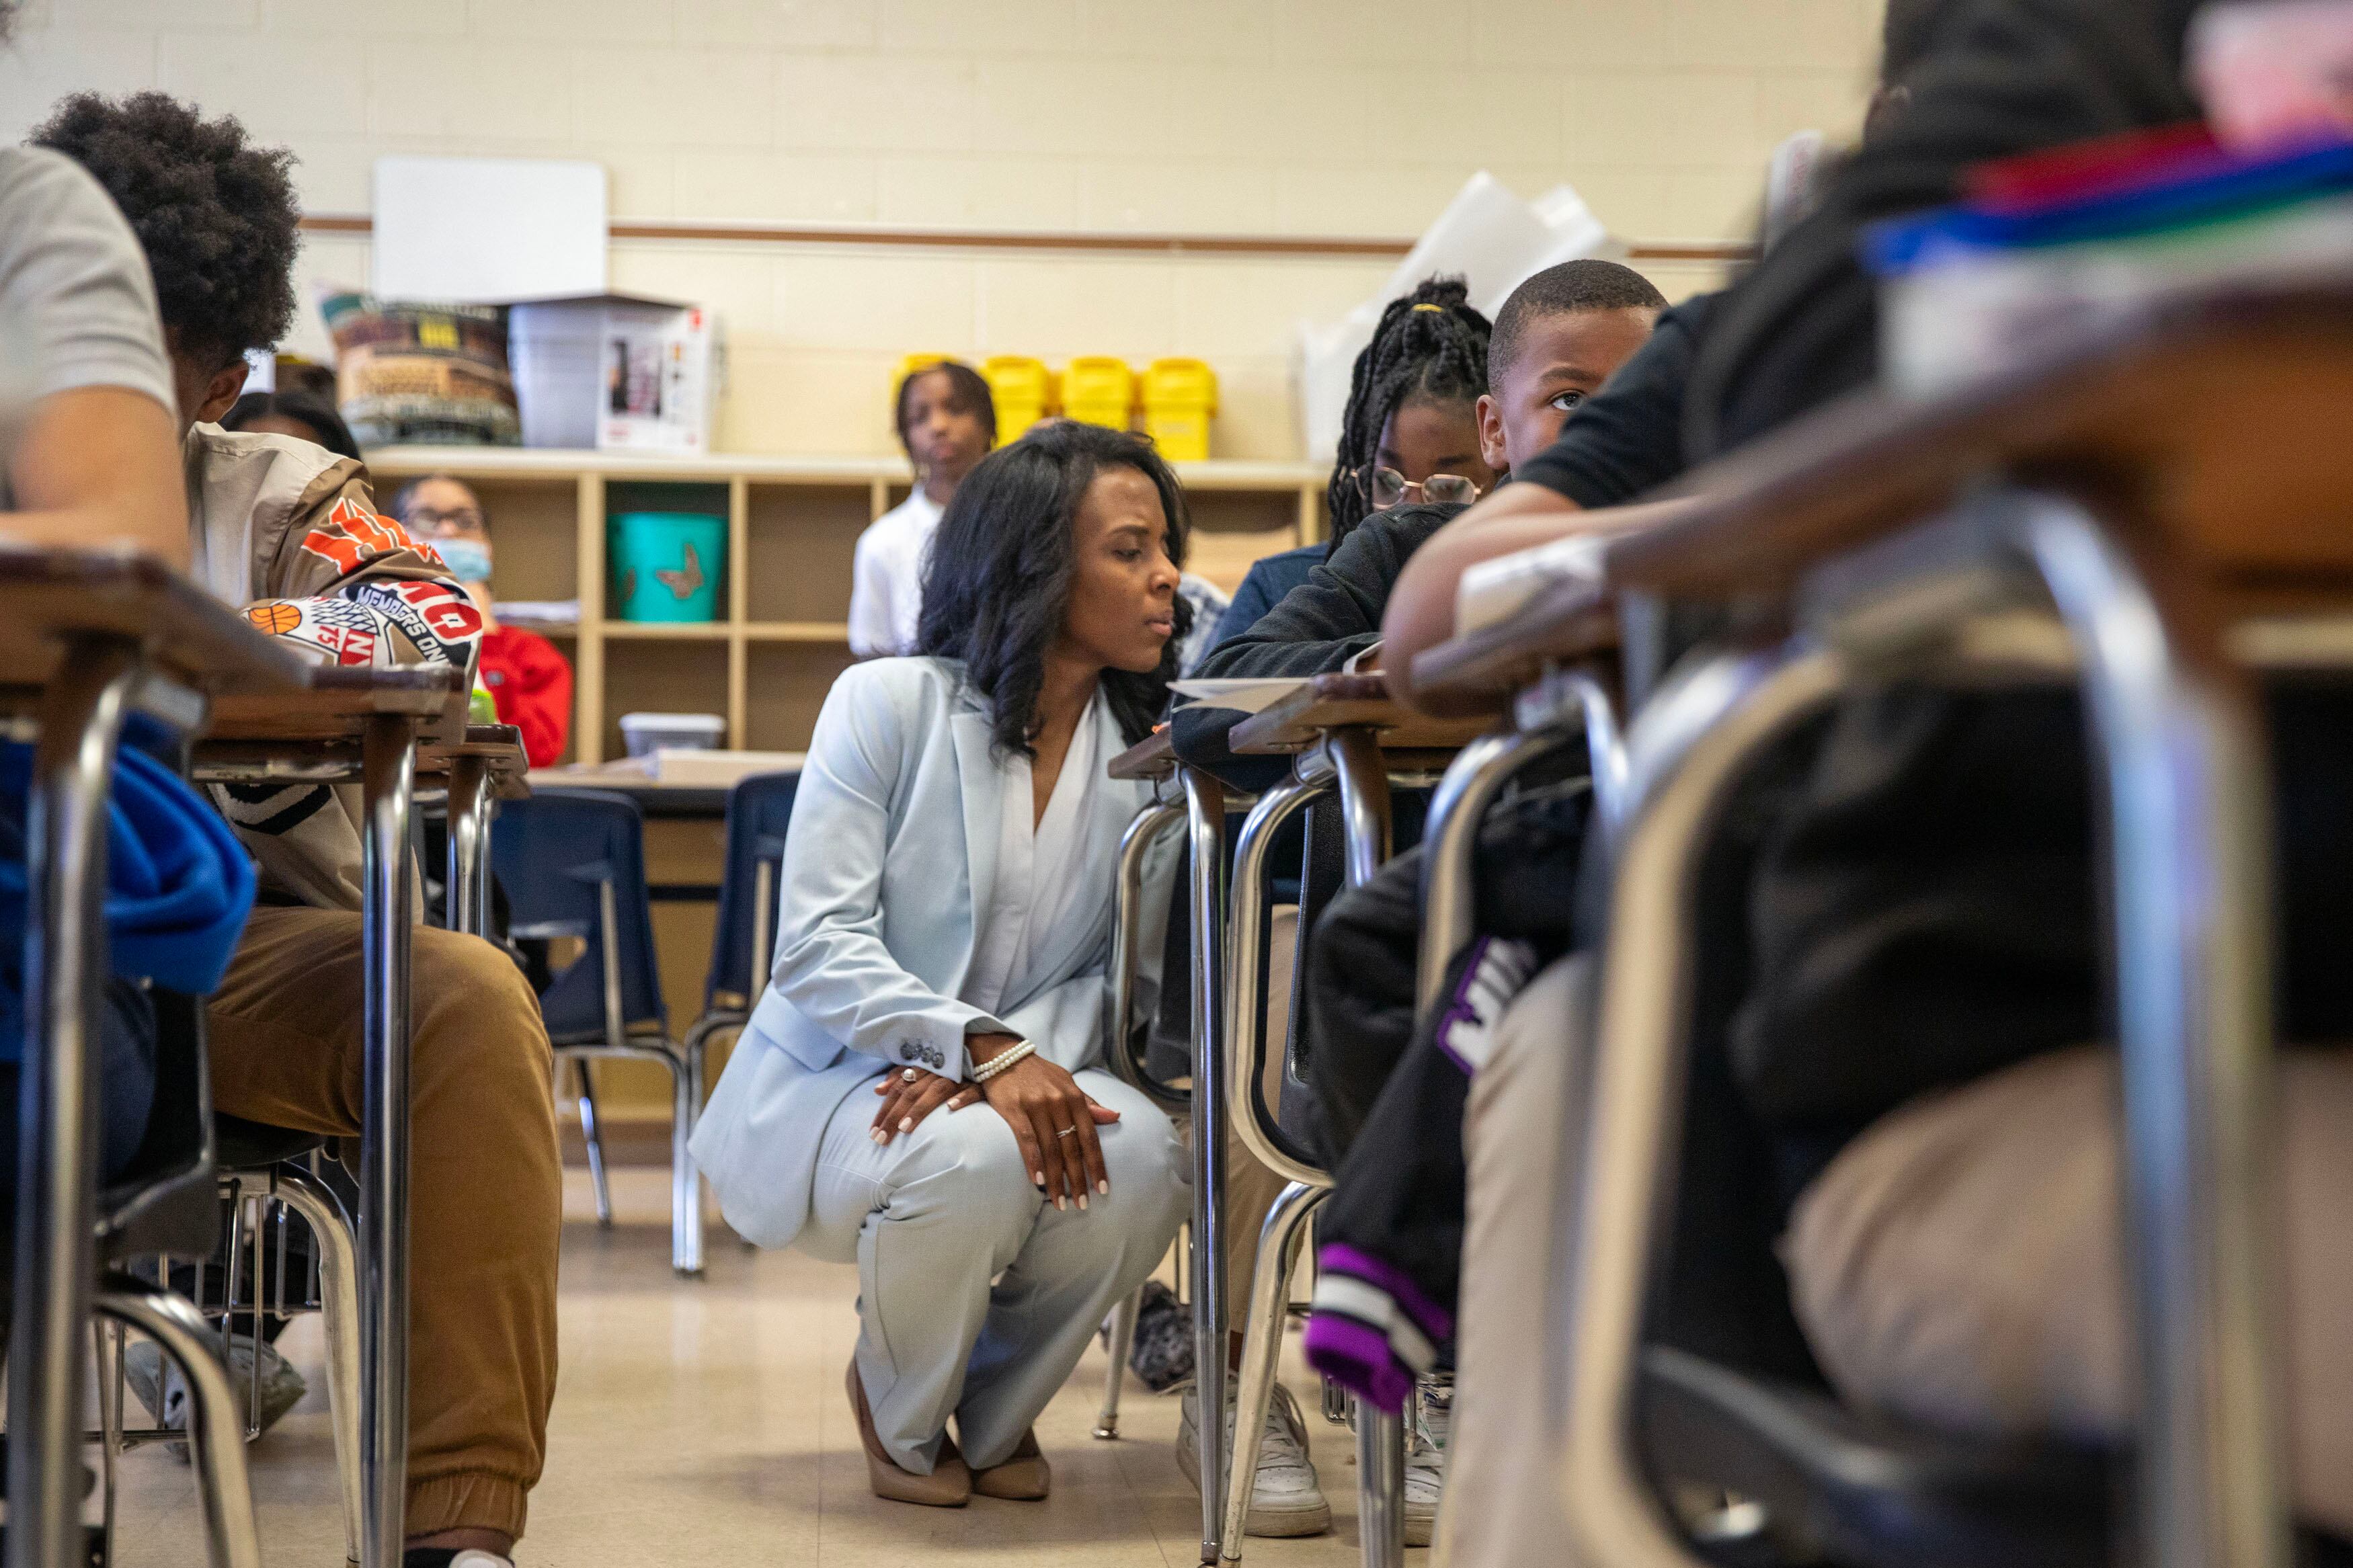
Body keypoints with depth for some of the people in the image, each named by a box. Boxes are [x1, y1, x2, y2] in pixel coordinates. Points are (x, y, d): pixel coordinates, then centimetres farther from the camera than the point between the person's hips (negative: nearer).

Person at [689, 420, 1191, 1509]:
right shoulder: (889, 703, -8)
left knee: (1143, 1161, -31)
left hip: (1028, 1080, 4)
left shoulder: (1147, 752, 3)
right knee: (973, 1161, -37)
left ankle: (995, 1411, 2)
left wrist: (1023, 1056, -24)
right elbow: (818, 948, -15)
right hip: (830, 1087, -3)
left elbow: (1118, 974, -1)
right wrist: (984, 1049, -30)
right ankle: (900, 1416, -1)